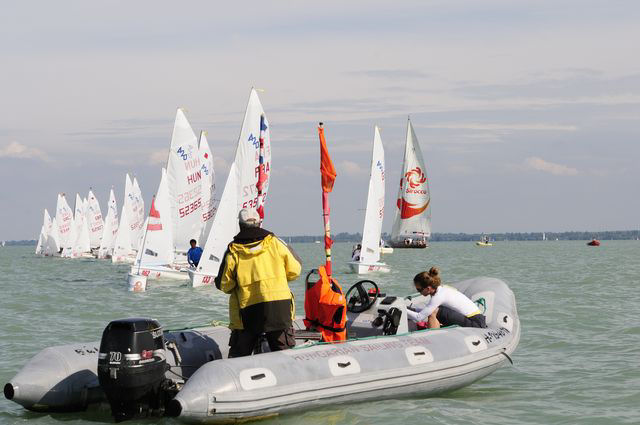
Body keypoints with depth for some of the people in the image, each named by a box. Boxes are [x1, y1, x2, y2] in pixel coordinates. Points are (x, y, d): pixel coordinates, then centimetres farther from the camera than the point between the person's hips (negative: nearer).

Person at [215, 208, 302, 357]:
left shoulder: (233, 251, 2)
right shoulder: (274, 242, 4)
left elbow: (224, 285, 6)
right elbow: (294, 270, 8)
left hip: (248, 308, -1)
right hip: (279, 305, 1)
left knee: (238, 355, 9)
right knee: (284, 351, 6)